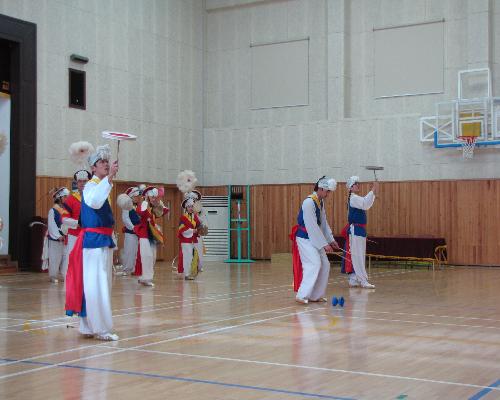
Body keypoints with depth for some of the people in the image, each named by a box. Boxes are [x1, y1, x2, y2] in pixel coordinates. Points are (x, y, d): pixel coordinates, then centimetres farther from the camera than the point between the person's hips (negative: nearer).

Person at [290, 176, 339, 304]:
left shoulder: (320, 202, 7)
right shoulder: (309, 202, -21)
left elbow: (323, 222, 16)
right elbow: (312, 226, -23)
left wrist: (331, 240, 12)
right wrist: (324, 244, -21)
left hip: (314, 238, 9)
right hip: (305, 238, -9)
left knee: (325, 265, 8)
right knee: (314, 265, -19)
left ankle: (316, 295, 15)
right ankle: (302, 295, -17)